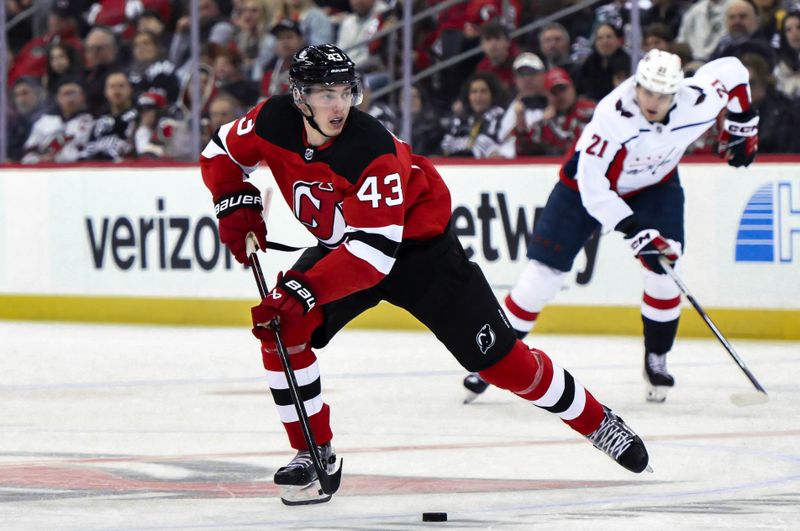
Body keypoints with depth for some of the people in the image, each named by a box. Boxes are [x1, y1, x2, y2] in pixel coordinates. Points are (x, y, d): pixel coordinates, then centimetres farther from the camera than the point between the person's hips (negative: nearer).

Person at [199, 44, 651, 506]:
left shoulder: (372, 149, -36)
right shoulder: (273, 121, -19)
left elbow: (374, 250, -40)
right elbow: (222, 154, 2)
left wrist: (304, 291, -46)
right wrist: (237, 205, -15)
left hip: (418, 245, -5)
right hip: (339, 246, 5)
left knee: (495, 355, -5)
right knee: (281, 330, -16)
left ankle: (596, 420, 13)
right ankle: (315, 452, -2)